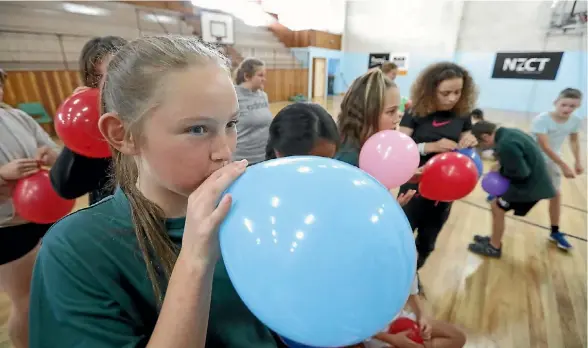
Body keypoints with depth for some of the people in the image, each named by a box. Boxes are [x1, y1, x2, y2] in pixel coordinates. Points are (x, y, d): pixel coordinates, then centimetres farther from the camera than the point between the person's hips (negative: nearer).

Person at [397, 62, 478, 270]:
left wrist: (470, 144, -14)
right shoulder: (416, 113, -12)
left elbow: (463, 153, 8)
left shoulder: (462, 116, -1)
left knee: (427, 242, 19)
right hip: (415, 186, -4)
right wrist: (431, 146, -29)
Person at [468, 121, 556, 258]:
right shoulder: (510, 133, 2)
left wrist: (501, 170, -10)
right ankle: (494, 239, 31)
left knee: (497, 208, 2)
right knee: (497, 204, 17)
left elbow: (521, 173, -26)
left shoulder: (506, 144, -29)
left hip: (529, 186, -9)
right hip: (534, 181, 9)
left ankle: (494, 247, 19)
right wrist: (501, 166, 3)